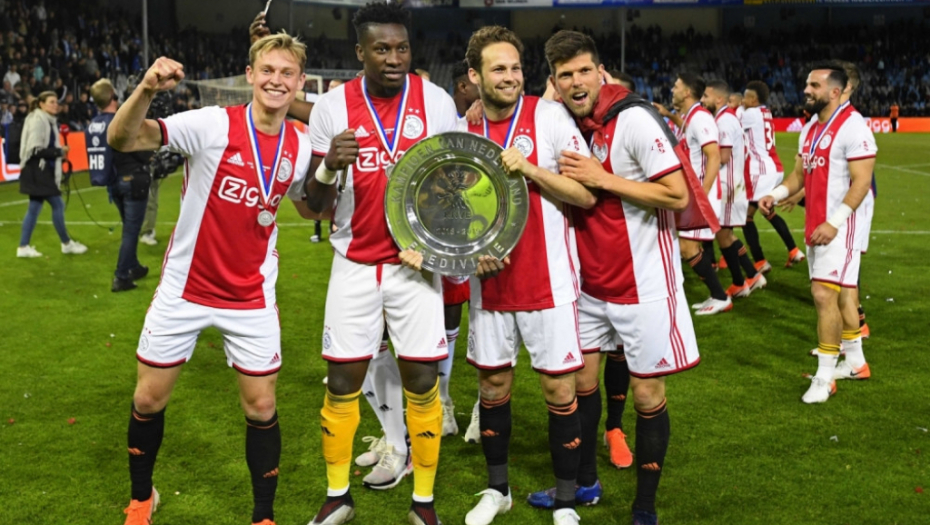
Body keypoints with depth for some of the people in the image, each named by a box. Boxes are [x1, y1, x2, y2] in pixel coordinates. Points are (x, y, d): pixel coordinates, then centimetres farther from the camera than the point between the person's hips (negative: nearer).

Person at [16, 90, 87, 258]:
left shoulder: (47, 121, 15)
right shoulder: (37, 121, -15)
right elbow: (35, 150, -22)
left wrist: (58, 152, 2)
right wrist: (59, 152, -17)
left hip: (42, 171, 10)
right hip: (37, 171, -10)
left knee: (35, 207, 10)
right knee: (57, 204, -4)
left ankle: (24, 247, 13)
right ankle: (66, 243, 8)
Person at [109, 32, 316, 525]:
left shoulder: (300, 146, -3)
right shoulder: (212, 124, -17)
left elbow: (306, 207, 17)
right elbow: (121, 140, -29)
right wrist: (146, 90, -46)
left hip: (252, 297, 2)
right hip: (184, 288, -2)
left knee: (261, 406, 4)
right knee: (149, 398, 10)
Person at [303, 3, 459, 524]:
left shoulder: (437, 101, -3)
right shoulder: (332, 107, -4)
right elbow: (315, 206, -2)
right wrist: (328, 167, -23)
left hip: (417, 262, 0)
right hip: (355, 264, 1)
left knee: (422, 381, 2)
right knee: (342, 383, 5)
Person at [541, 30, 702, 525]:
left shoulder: (633, 119, -17)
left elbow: (678, 195, -20)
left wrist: (603, 179, -20)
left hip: (642, 283, -6)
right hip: (591, 281, 7)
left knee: (647, 394, 3)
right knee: (582, 381, 15)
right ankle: (584, 481, 34)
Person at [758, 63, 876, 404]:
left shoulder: (852, 126, -16)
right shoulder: (810, 129, 12)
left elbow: (861, 182, -20)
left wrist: (834, 222, -26)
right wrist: (776, 194, 0)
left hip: (839, 226, -9)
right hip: (816, 225, 9)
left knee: (824, 294, -13)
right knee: (840, 294, 16)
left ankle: (825, 378, -4)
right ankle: (855, 361, 30)